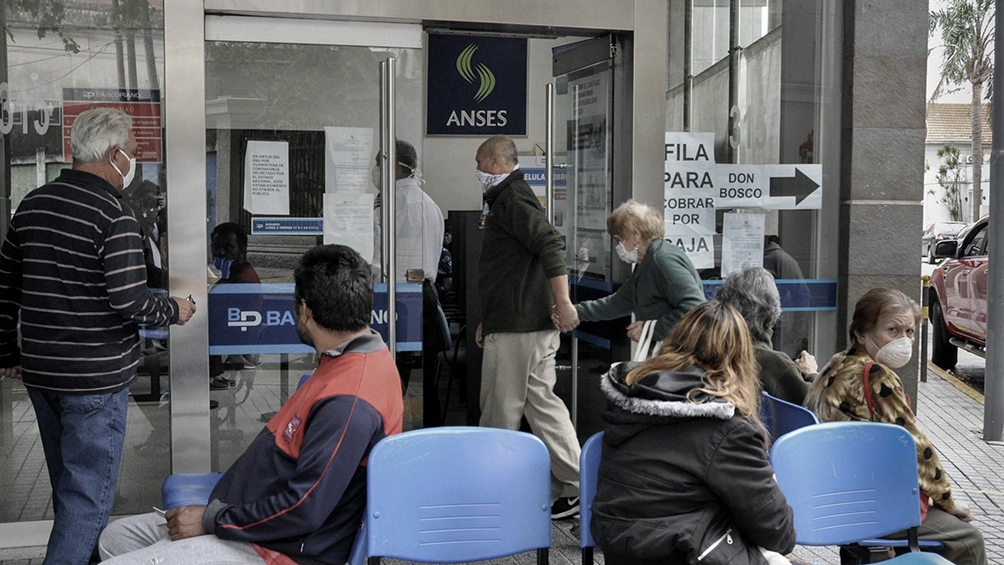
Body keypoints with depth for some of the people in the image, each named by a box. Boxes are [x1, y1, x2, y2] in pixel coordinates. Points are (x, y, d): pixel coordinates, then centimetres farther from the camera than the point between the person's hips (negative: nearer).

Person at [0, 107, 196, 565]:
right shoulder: (114, 214, -17)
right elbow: (128, 301, -23)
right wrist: (173, 311, -4)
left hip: (40, 372, 8)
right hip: (94, 378, -8)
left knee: (67, 485, 22)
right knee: (88, 495, 0)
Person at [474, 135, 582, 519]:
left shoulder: (512, 199, -11)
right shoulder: (509, 199, 22)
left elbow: (550, 246, -25)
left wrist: (563, 304, -29)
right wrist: (488, 321, 29)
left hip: (516, 328, -10)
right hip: (533, 325, 10)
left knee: (500, 413, -1)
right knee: (542, 404, 10)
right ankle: (571, 488, 12)